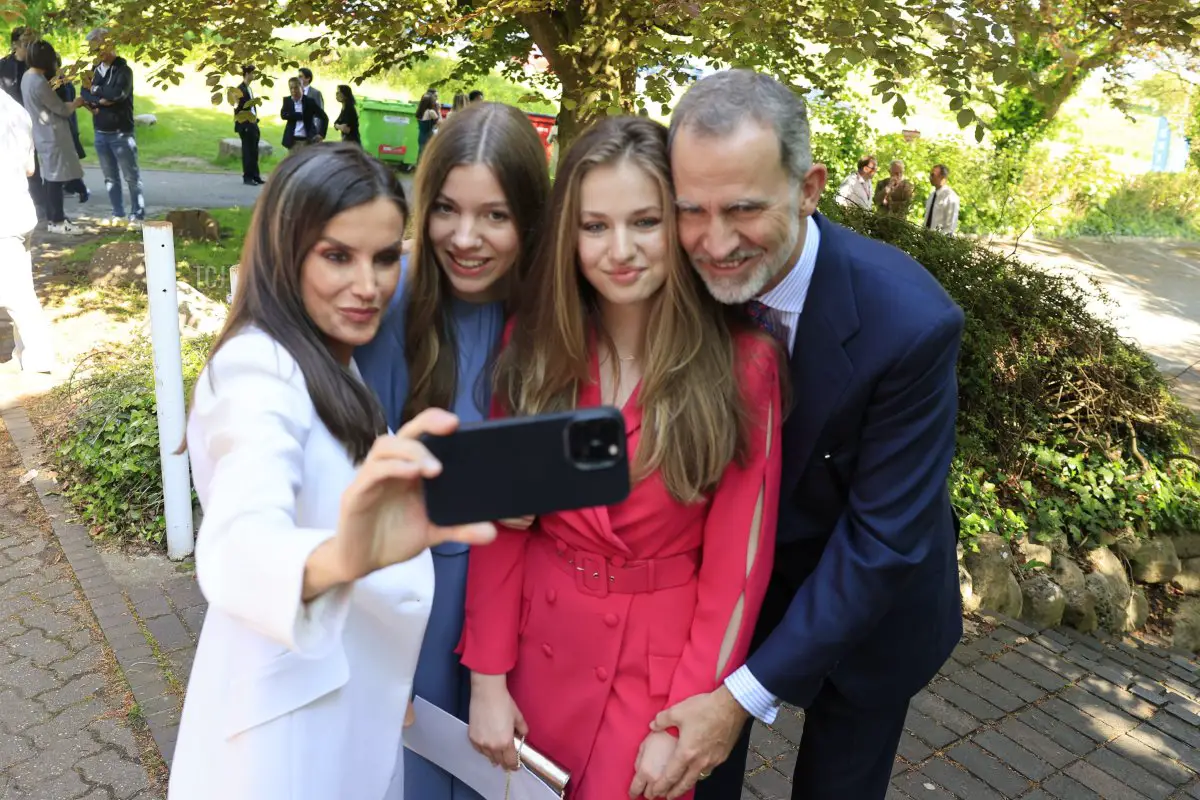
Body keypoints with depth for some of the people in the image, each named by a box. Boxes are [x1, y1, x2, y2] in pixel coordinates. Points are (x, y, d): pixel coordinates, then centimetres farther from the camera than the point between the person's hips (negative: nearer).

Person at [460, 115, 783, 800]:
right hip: (538, 645, 3)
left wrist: (683, 719, -11)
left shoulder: (744, 361, -16)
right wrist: (488, 674, -3)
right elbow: (500, 520, -3)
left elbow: (737, 560, -12)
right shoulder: (534, 342, -7)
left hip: (664, 660, -3)